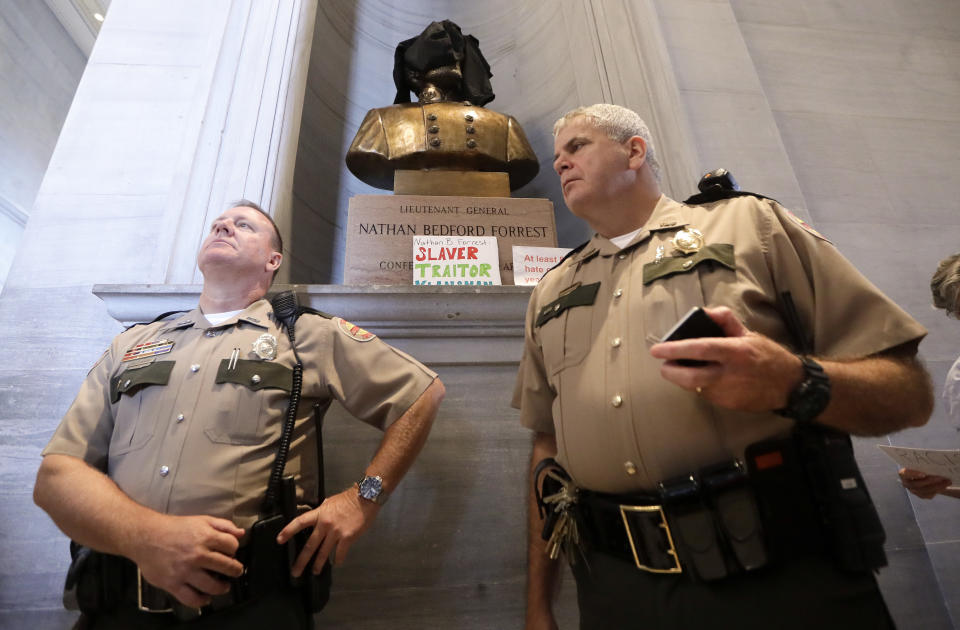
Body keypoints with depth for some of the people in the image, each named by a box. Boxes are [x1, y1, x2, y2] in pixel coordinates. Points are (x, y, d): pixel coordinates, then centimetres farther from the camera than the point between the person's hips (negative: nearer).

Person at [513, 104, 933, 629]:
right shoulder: (550, 291, 11)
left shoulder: (750, 223, 1)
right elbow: (546, 442, 11)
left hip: (784, 580, -2)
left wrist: (796, 385, -23)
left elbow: (910, 393, -1)